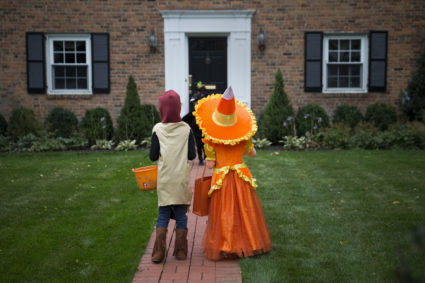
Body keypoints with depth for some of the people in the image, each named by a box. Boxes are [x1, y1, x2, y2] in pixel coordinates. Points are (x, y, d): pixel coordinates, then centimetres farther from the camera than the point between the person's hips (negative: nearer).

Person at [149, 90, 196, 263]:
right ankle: (180, 251, 15)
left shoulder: (158, 130, -6)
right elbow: (192, 155, -5)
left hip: (164, 180, 0)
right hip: (181, 179, 0)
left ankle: (159, 253, 5)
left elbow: (153, 156, -6)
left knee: (163, 215, 9)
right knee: (181, 215, 10)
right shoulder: (186, 129, -4)